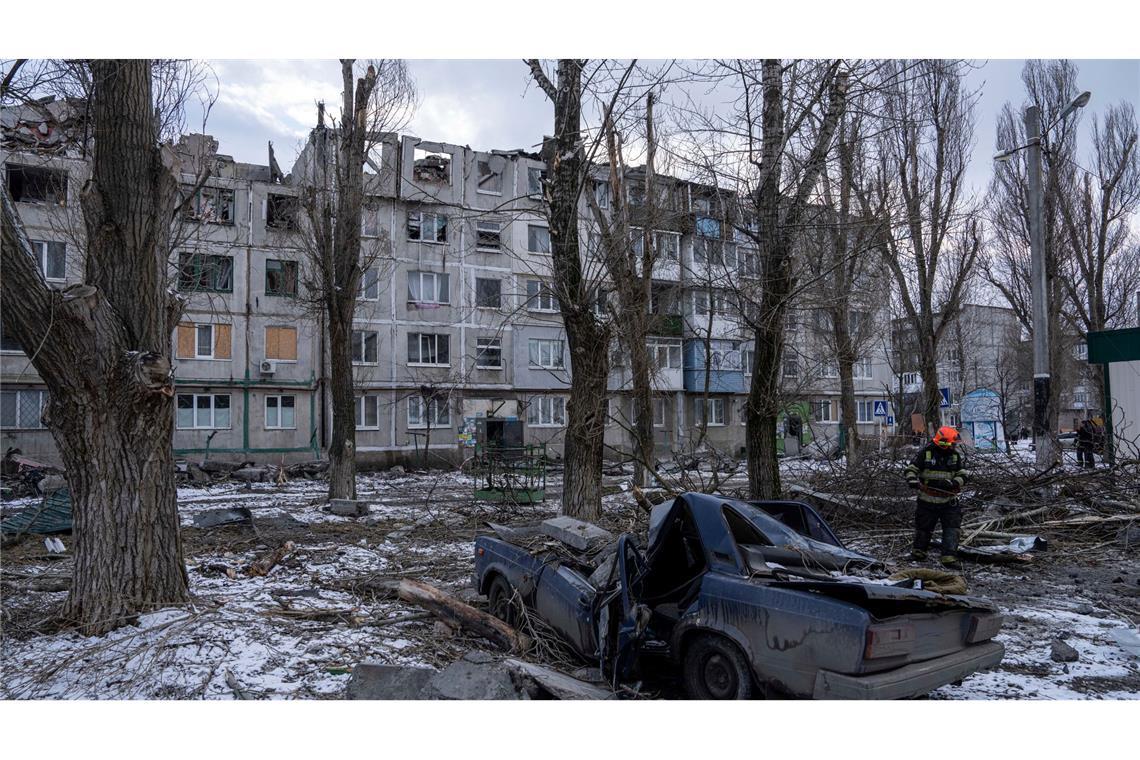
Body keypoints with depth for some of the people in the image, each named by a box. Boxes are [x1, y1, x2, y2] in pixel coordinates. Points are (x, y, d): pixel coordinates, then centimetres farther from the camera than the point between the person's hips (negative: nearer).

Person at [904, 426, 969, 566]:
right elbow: (911, 469, -3)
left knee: (952, 529, -9)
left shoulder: (957, 456, -1)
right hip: (927, 501, -1)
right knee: (923, 528, 13)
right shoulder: (926, 453, -8)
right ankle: (918, 552, 33)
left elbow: (962, 476, -3)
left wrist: (951, 483, -22)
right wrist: (912, 480, -23)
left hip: (948, 502, 1)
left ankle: (949, 557, -6)